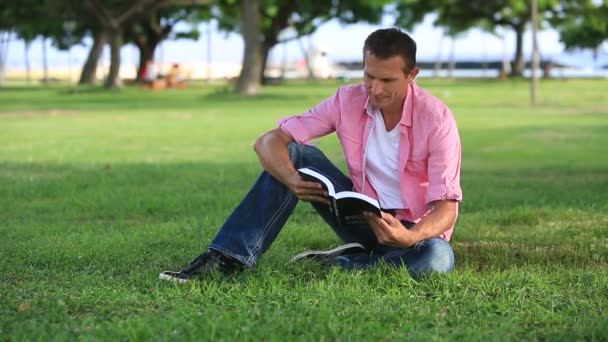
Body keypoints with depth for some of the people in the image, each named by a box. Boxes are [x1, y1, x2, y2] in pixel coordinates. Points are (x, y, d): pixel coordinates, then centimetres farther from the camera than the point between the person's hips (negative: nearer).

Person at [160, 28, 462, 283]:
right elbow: (267, 142, -13)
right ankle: (227, 258, -25)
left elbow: (447, 207, -24)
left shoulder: (436, 118, -20)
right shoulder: (348, 101, -10)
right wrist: (292, 180, -35)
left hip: (411, 229, -3)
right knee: (294, 154, -18)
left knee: (437, 258, -40)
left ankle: (335, 264, -20)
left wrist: (410, 237, -46)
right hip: (361, 215, 3)